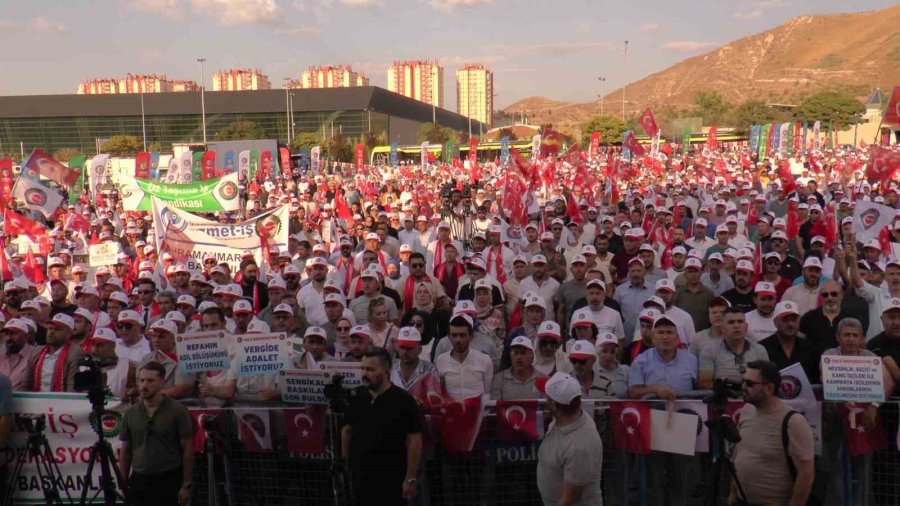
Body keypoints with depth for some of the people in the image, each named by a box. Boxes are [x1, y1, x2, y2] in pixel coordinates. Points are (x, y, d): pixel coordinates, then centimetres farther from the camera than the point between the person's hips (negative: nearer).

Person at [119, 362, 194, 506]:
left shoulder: (177, 411, -6)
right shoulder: (130, 413, 6)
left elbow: (187, 450, -5)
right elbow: (125, 451, 11)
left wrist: (186, 485, -8)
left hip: (169, 482, -3)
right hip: (139, 481, 4)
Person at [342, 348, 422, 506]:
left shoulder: (403, 401, -11)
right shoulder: (357, 397, 3)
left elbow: (414, 441, -11)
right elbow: (347, 429, 15)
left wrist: (410, 479, -14)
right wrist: (345, 463, 11)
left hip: (392, 481, -4)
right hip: (360, 479, 5)